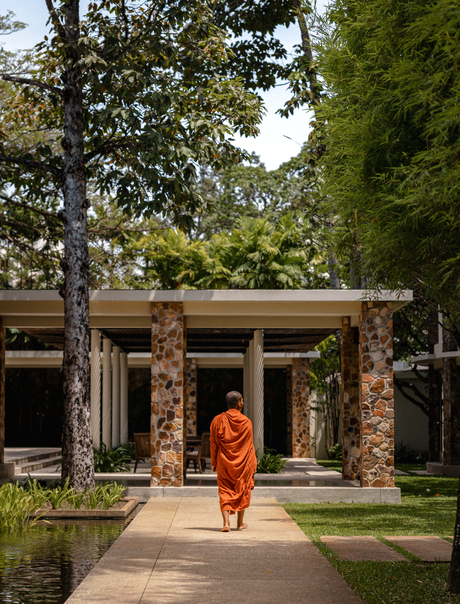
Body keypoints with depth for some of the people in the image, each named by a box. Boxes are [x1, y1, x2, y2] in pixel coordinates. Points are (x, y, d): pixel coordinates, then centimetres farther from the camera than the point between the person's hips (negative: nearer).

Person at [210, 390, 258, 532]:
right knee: (242, 491, 16)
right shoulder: (246, 422, -8)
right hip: (243, 463, 0)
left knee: (225, 492, 4)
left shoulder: (217, 420, -5)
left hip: (224, 463, 0)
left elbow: (213, 444, -1)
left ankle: (226, 522, -14)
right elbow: (249, 446, -3)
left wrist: (213, 463, 9)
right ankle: (240, 523, 26)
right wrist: (253, 465, 6)